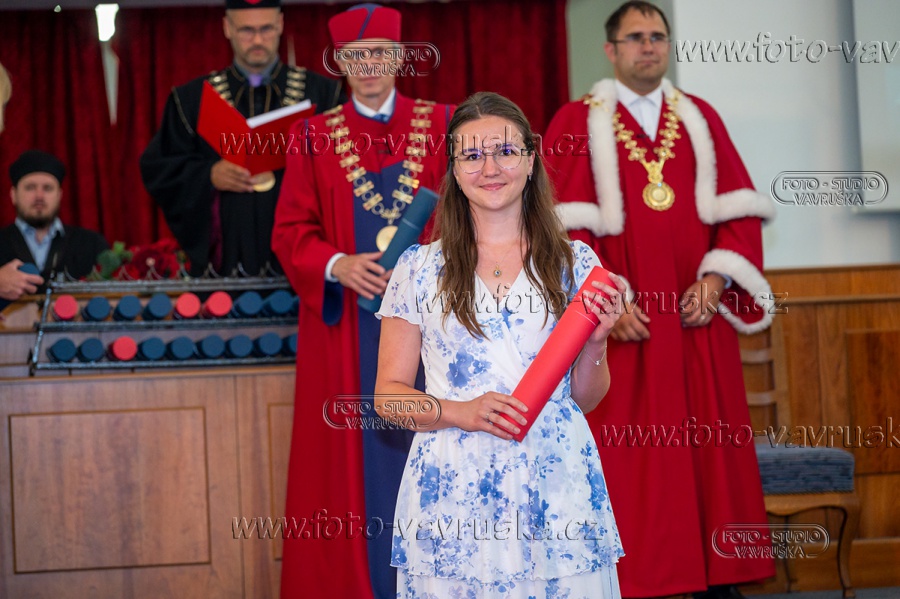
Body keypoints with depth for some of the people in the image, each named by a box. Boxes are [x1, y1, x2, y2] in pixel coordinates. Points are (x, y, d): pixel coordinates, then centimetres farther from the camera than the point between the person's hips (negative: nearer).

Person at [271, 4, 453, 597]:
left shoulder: (440, 126, 7)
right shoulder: (316, 137, 7)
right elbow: (290, 232, 4)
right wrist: (338, 265, -15)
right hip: (348, 329, 0)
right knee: (357, 455, 2)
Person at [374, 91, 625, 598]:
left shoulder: (574, 261, 5)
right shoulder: (420, 268, 3)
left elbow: (586, 398, 10)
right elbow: (388, 393, 4)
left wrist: (595, 342, -9)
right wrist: (457, 412, -12)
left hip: (556, 486, 1)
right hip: (453, 493, -1)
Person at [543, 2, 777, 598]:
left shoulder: (700, 118, 14)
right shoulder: (578, 122, 3)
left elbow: (738, 209, 8)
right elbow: (567, 225, -5)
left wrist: (715, 280, -6)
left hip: (698, 318, 3)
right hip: (618, 324, -3)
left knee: (708, 449, 3)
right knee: (624, 456, -5)